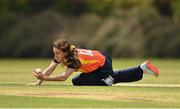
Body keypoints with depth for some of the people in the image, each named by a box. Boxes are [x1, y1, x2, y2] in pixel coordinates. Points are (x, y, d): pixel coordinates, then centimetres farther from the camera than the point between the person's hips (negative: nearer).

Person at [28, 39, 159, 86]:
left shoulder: (74, 58, -37)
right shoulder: (60, 55, -16)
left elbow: (64, 76, -47)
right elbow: (49, 69, -19)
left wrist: (45, 78, -55)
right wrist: (38, 82, -34)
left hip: (103, 65, -9)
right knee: (114, 77, 29)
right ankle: (142, 68, 39)